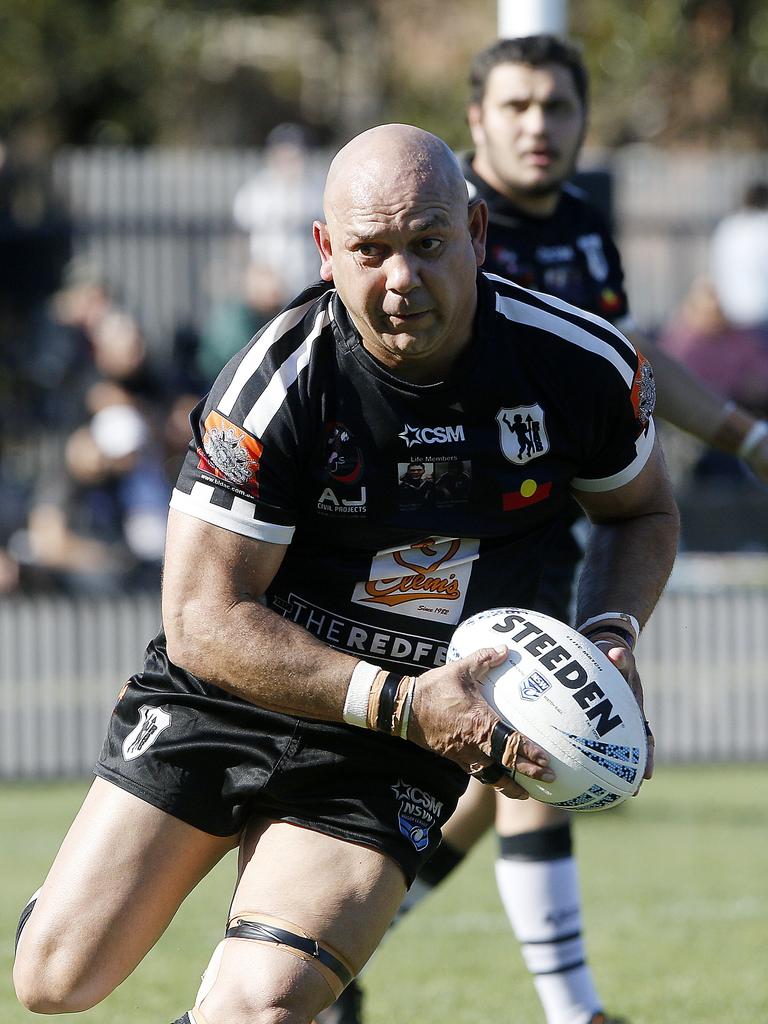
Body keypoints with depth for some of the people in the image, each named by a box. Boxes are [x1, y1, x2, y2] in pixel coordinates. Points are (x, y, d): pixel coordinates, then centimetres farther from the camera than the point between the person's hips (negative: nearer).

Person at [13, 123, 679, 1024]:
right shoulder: (277, 385, -22)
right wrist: (399, 702, -28)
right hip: (222, 702, -1)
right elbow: (205, 621, -20)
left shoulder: (584, 365, -12)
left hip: (389, 757, 1)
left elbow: (643, 511, 10)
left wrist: (610, 635, -10)